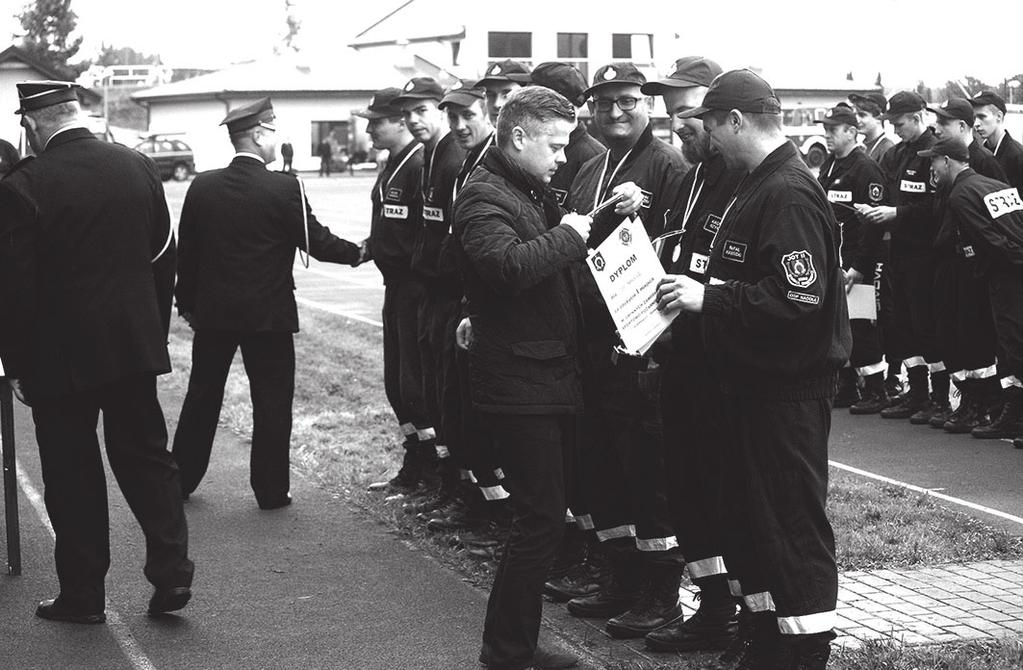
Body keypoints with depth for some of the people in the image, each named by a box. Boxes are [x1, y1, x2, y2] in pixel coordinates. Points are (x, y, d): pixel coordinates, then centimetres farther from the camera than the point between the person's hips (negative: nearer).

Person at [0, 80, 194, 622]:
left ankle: (82, 594, 15)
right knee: (146, 458, 14)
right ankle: (172, 574, 11)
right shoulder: (139, 168, 1)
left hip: (60, 355, -4)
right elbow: (163, 261, 8)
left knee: (72, 474, 7)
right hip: (135, 345, 4)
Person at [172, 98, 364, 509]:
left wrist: (186, 303, 15)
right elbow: (316, 242, -8)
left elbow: (186, 251, 5)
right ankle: (271, 490, 10)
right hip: (268, 314, -4)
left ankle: (180, 479, 24)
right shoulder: (284, 189, -14)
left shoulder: (203, 187, -1)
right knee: (271, 402, 6)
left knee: (202, 397, 16)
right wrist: (356, 253, 10)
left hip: (212, 311, 4)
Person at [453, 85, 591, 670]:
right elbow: (510, 264, -31)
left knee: (543, 516, 12)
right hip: (520, 383, -9)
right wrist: (569, 234, -18)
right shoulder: (484, 196, -12)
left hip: (553, 376, 9)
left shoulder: (535, 191, 17)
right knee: (542, 518, -8)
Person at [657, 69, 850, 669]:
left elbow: (799, 299, -27)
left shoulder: (789, 195, -19)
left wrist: (708, 297, -23)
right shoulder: (757, 186, 13)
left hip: (789, 388, -10)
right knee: (752, 520, 17)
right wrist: (696, 289, 7)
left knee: (795, 524, -2)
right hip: (753, 378, 11)